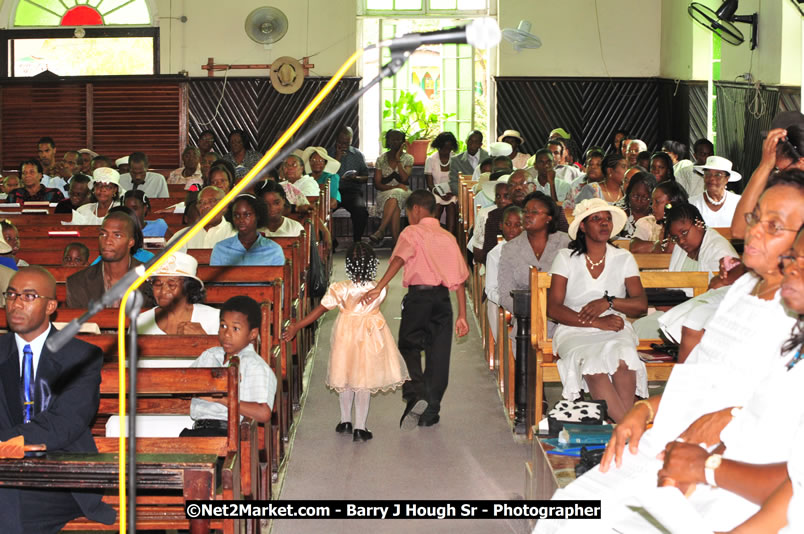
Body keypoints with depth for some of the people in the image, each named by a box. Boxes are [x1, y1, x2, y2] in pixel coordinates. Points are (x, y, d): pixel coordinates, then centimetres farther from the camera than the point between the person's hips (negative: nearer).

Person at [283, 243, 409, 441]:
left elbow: (318, 311, -14)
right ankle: (360, 428, 13)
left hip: (346, 334, 0)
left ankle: (345, 421, 31)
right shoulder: (380, 289, -18)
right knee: (364, 383, 10)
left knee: (346, 379, 19)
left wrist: (295, 327, -5)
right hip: (371, 335, 0)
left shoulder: (340, 289, -20)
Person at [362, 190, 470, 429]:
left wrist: (379, 288, -28)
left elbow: (399, 259, -17)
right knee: (438, 355, 9)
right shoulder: (448, 237, 17)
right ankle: (430, 412, 14)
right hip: (443, 299, 5)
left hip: (419, 295, -4)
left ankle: (416, 395, -19)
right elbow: (459, 279, 12)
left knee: (409, 348, 5)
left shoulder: (412, 232, 3)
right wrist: (462, 316, 14)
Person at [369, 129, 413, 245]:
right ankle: (397, 243, -45)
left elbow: (405, 179, -9)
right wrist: (395, 187, -14)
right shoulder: (381, 159, 9)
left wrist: (398, 159, -10)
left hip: (403, 194, -1)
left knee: (394, 196, -39)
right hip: (384, 194, 1)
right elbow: (377, 184, 3)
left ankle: (380, 231, -45)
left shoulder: (408, 158, 8)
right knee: (395, 205, -37)